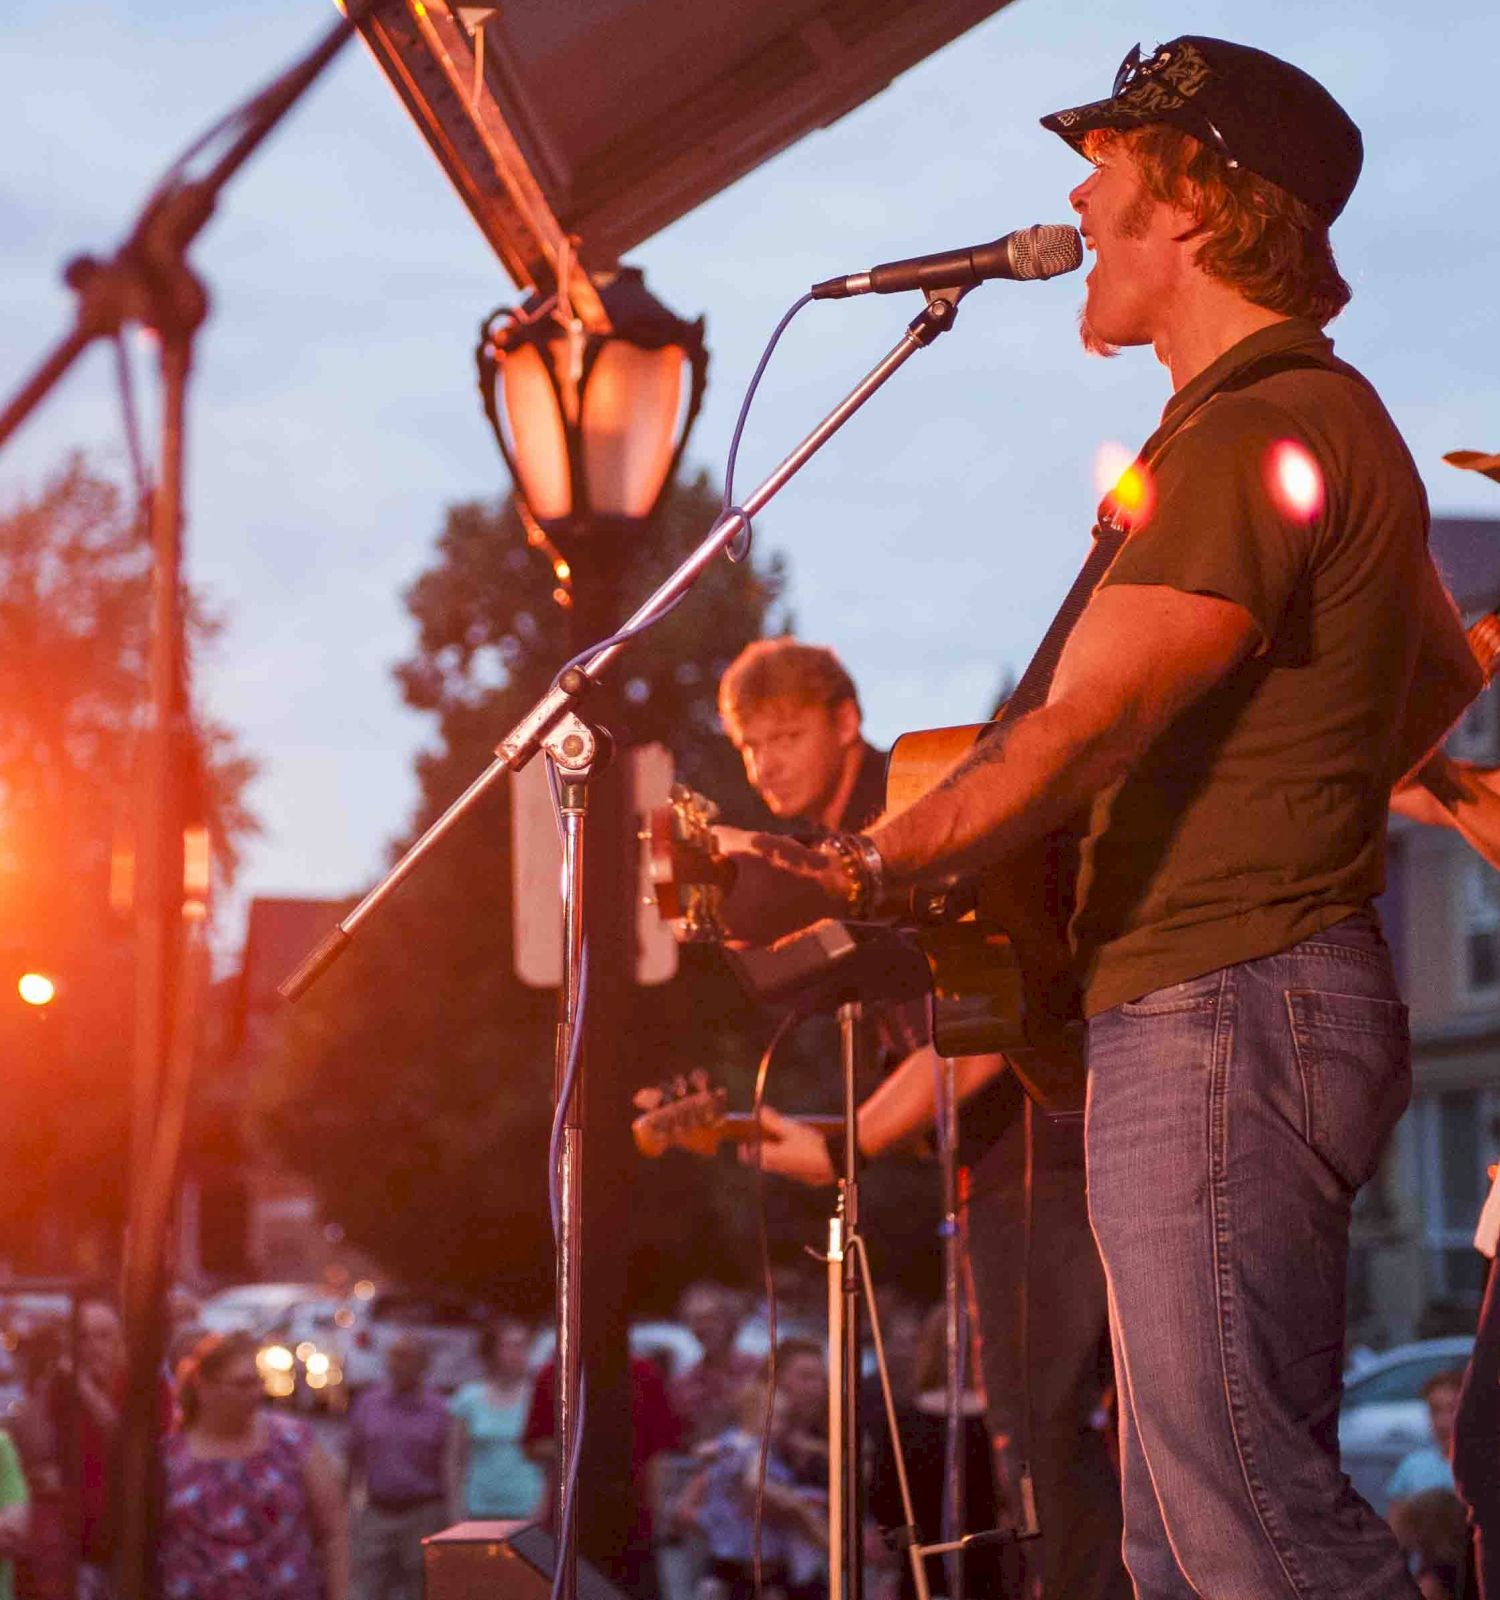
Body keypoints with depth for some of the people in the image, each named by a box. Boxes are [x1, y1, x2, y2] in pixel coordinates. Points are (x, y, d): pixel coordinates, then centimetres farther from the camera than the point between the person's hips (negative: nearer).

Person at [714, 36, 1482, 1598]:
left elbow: (1071, 736, -22)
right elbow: (1442, 670, 33)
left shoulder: (1255, 434, -14)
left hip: (1220, 1019, -11)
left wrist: (846, 876, -25)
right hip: (1199, 1015, 11)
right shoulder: (1318, 419, 21)